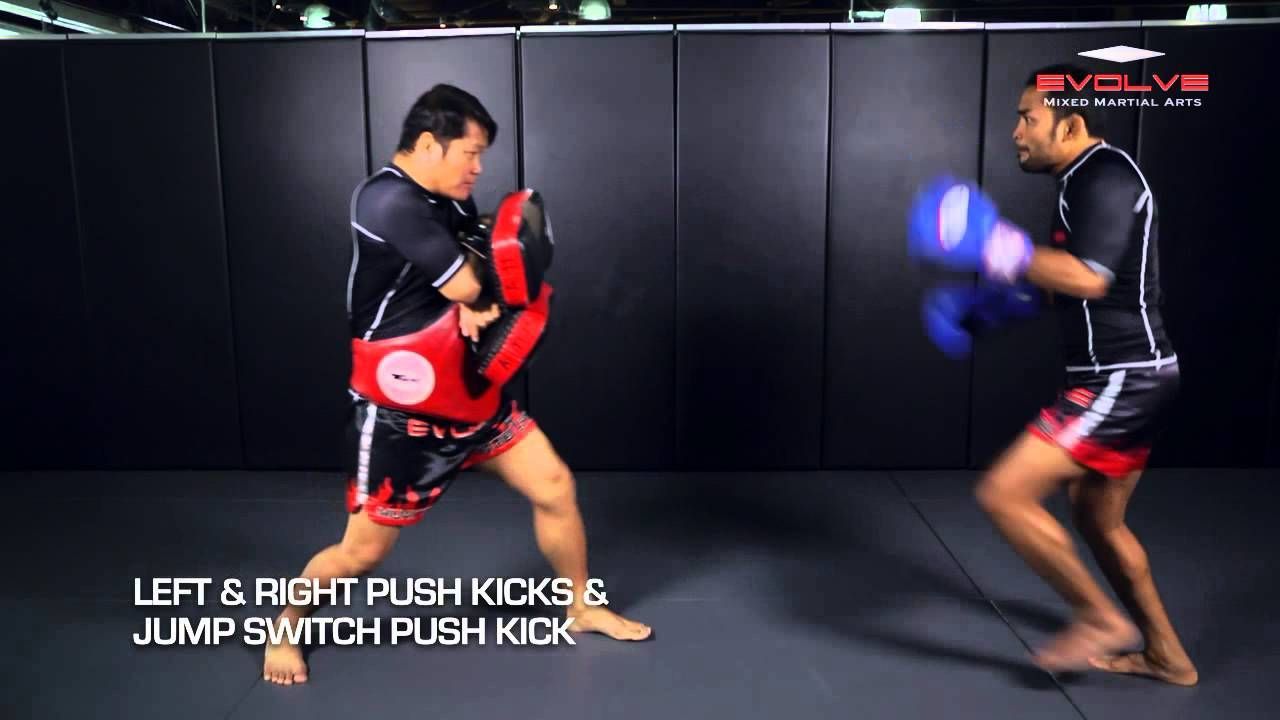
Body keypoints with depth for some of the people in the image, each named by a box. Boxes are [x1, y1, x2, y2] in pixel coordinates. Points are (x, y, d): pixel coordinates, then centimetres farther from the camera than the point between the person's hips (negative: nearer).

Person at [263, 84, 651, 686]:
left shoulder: (448, 198, 4)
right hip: (399, 409, -8)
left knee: (555, 488, 7)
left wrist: (475, 304, -14)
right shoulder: (390, 201, -24)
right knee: (363, 551, 3)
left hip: (465, 390, 8)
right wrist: (474, 292, -1)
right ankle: (285, 627, 33)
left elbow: (471, 279, 9)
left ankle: (582, 610, 28)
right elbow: (465, 284, -24)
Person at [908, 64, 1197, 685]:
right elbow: (1065, 285, 22)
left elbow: (1088, 279, -29)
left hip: (1121, 382, -11)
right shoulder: (1087, 181, 15)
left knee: (1003, 495, -13)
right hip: (1121, 379, 11)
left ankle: (1100, 618, 6)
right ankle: (1167, 655, 35)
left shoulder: (1106, 176, -16)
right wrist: (989, 301, 14)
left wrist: (994, 246, -26)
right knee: (1097, 520, 21)